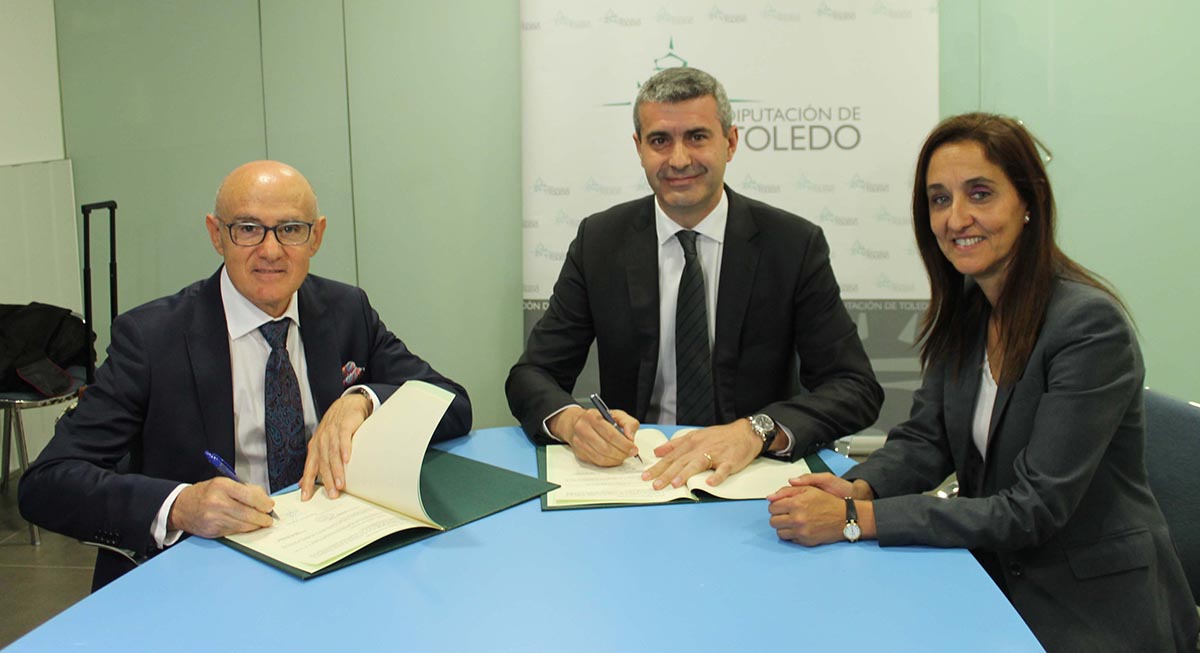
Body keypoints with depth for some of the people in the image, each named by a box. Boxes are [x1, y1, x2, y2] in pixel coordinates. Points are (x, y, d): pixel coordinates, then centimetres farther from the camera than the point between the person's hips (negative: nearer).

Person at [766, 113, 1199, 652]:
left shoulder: (1091, 325, -21)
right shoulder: (964, 313, 2)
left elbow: (1033, 509, -24)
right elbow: (925, 438, 4)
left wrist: (857, 520, -29)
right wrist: (857, 488, -18)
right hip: (997, 580, 6)